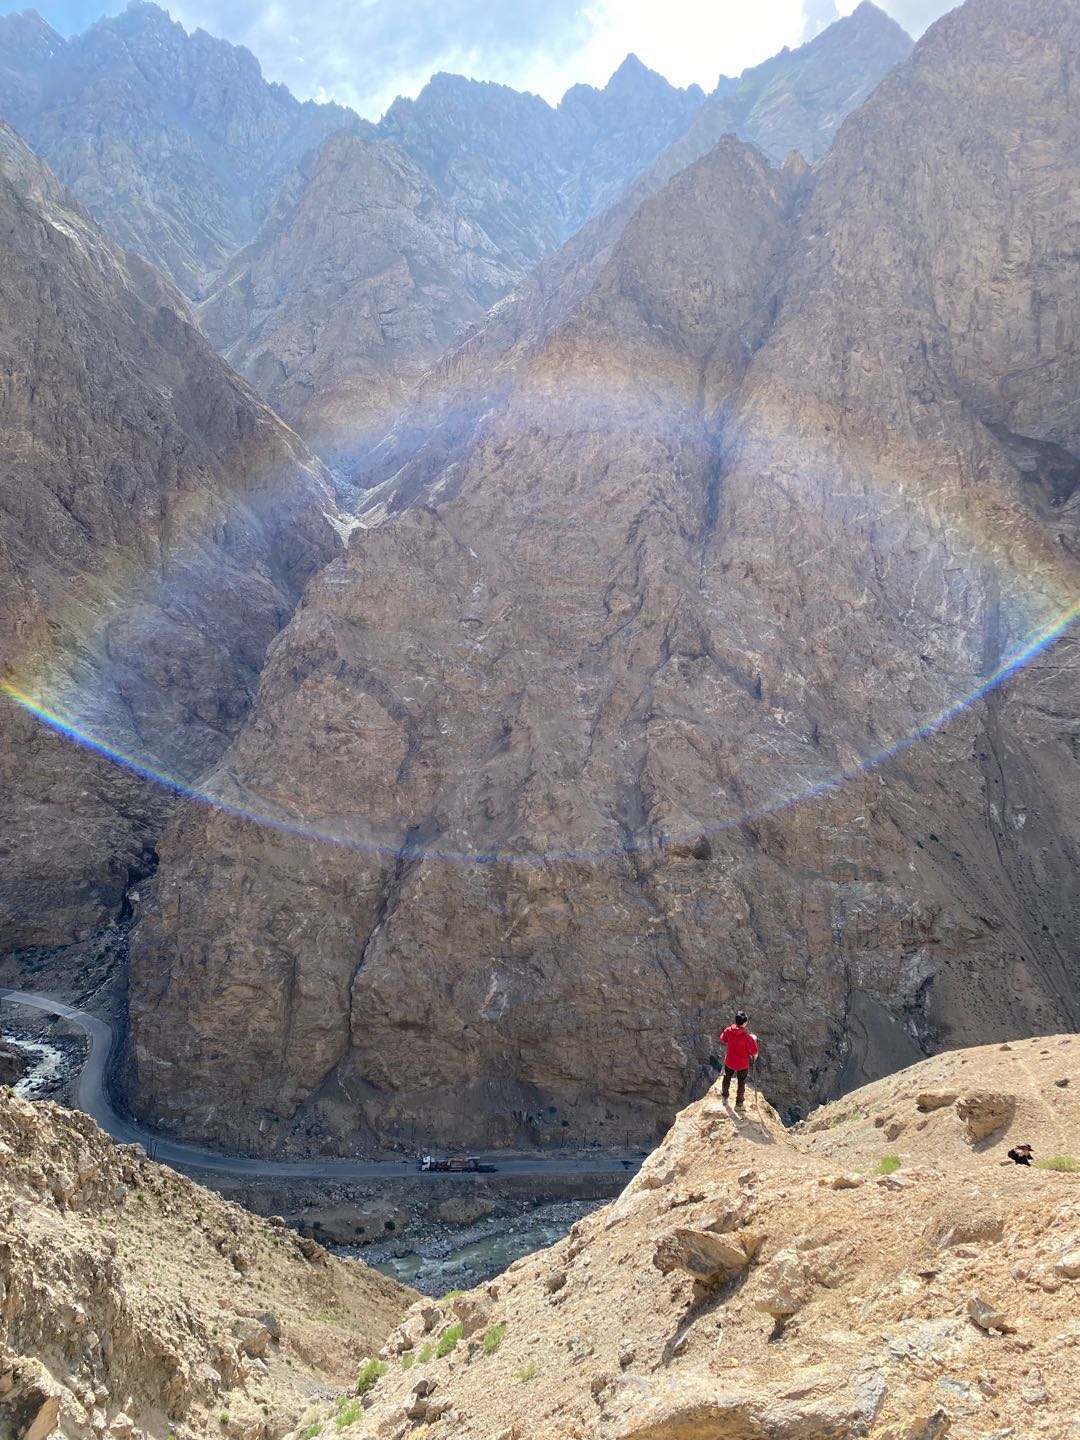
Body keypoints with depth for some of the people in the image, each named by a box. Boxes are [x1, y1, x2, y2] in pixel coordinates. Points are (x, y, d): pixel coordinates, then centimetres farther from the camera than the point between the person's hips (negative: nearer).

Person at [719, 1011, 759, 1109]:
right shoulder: (747, 1036, -31)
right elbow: (753, 1052, -22)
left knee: (727, 1078, 28)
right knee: (741, 1083, 19)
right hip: (742, 1064, -3)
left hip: (729, 1061, 3)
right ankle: (738, 1104, 33)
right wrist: (754, 1040, -8)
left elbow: (722, 1040, 1)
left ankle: (724, 1096, 49)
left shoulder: (729, 1030, -19)